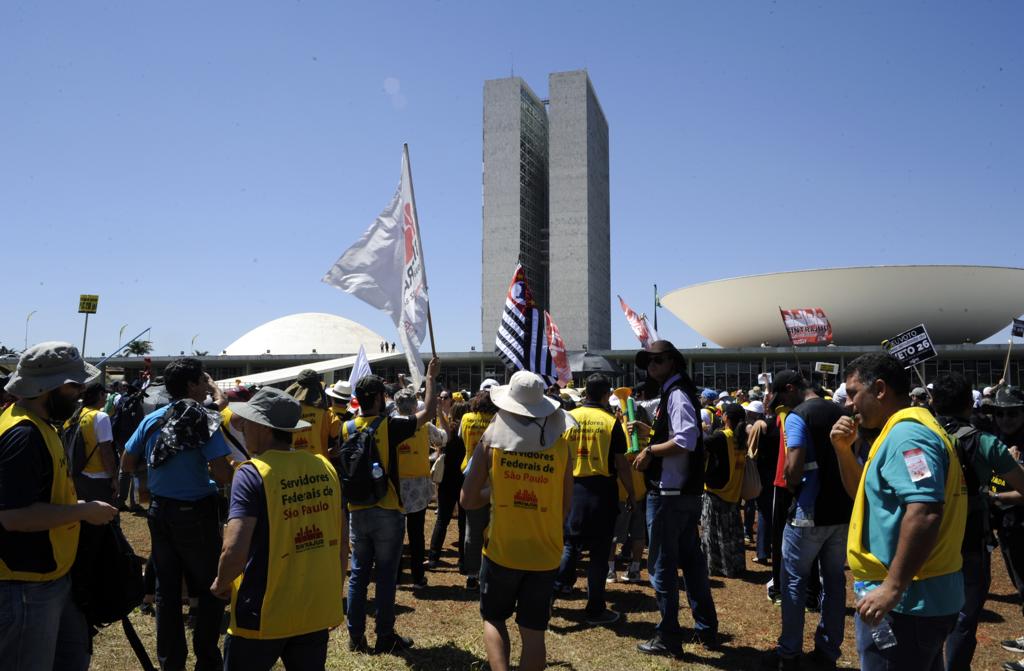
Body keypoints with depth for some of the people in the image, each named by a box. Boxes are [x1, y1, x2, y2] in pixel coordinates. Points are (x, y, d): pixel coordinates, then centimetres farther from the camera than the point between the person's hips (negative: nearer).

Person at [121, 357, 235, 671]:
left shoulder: (151, 420, 0)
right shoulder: (204, 420, -17)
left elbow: (127, 464, 8)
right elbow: (223, 475, -23)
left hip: (160, 512, 6)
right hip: (195, 514, -5)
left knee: (167, 589, 15)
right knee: (211, 589, 10)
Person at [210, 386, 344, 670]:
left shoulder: (253, 473, -17)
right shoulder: (324, 467, -1)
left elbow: (235, 553, -23)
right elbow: (341, 543, 5)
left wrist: (220, 584, -3)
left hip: (264, 615, -4)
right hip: (318, 609, 5)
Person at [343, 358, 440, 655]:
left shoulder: (347, 428, -1)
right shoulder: (390, 426, -13)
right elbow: (428, 412, -6)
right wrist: (430, 378, 3)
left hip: (357, 511, 4)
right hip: (387, 511, -4)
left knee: (358, 574, 12)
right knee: (386, 576, 5)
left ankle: (356, 637, 18)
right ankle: (385, 637, 13)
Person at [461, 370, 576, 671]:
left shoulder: (491, 439, -8)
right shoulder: (559, 445, -5)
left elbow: (468, 500, -6)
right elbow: (566, 507, 2)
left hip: (501, 550, -1)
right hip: (544, 553, 1)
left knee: (493, 619, 20)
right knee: (533, 631, 12)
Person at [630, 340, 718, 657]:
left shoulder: (676, 393, -16)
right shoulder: (676, 391, 14)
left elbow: (687, 440, -28)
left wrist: (651, 451, -19)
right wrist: (649, 430, 12)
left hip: (669, 494, -10)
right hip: (686, 492, 10)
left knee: (662, 565, 1)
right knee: (691, 559, 17)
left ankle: (668, 638, 11)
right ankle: (706, 628, 28)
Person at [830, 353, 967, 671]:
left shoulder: (906, 432, -19)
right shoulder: (907, 429, 13)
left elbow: (925, 513, -30)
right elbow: (871, 494, 21)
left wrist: (892, 588, -28)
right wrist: (844, 450, 7)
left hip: (907, 599, -10)